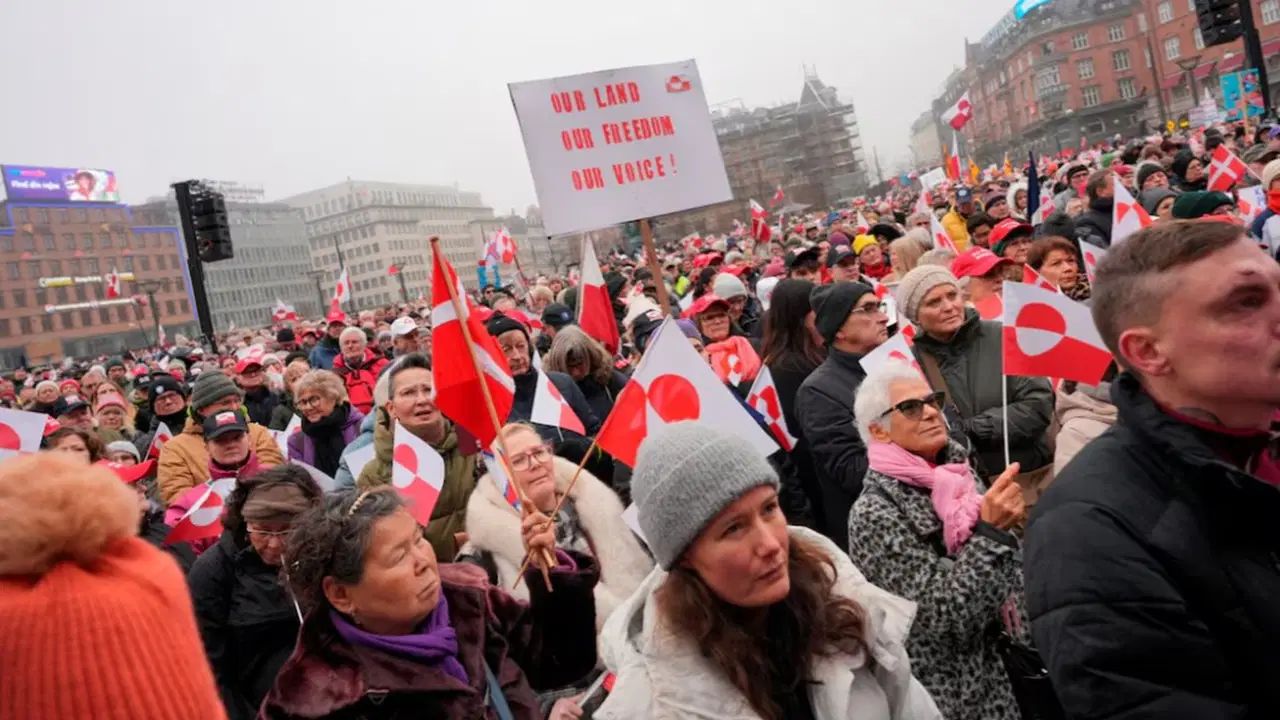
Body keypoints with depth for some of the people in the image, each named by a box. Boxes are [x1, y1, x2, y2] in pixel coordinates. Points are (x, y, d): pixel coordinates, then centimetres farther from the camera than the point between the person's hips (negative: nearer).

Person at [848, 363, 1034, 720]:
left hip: (1000, 671, 6)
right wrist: (990, 530, -30)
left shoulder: (958, 473, 1)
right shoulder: (874, 514, -20)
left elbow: (1008, 570, 12)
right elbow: (945, 615, -24)